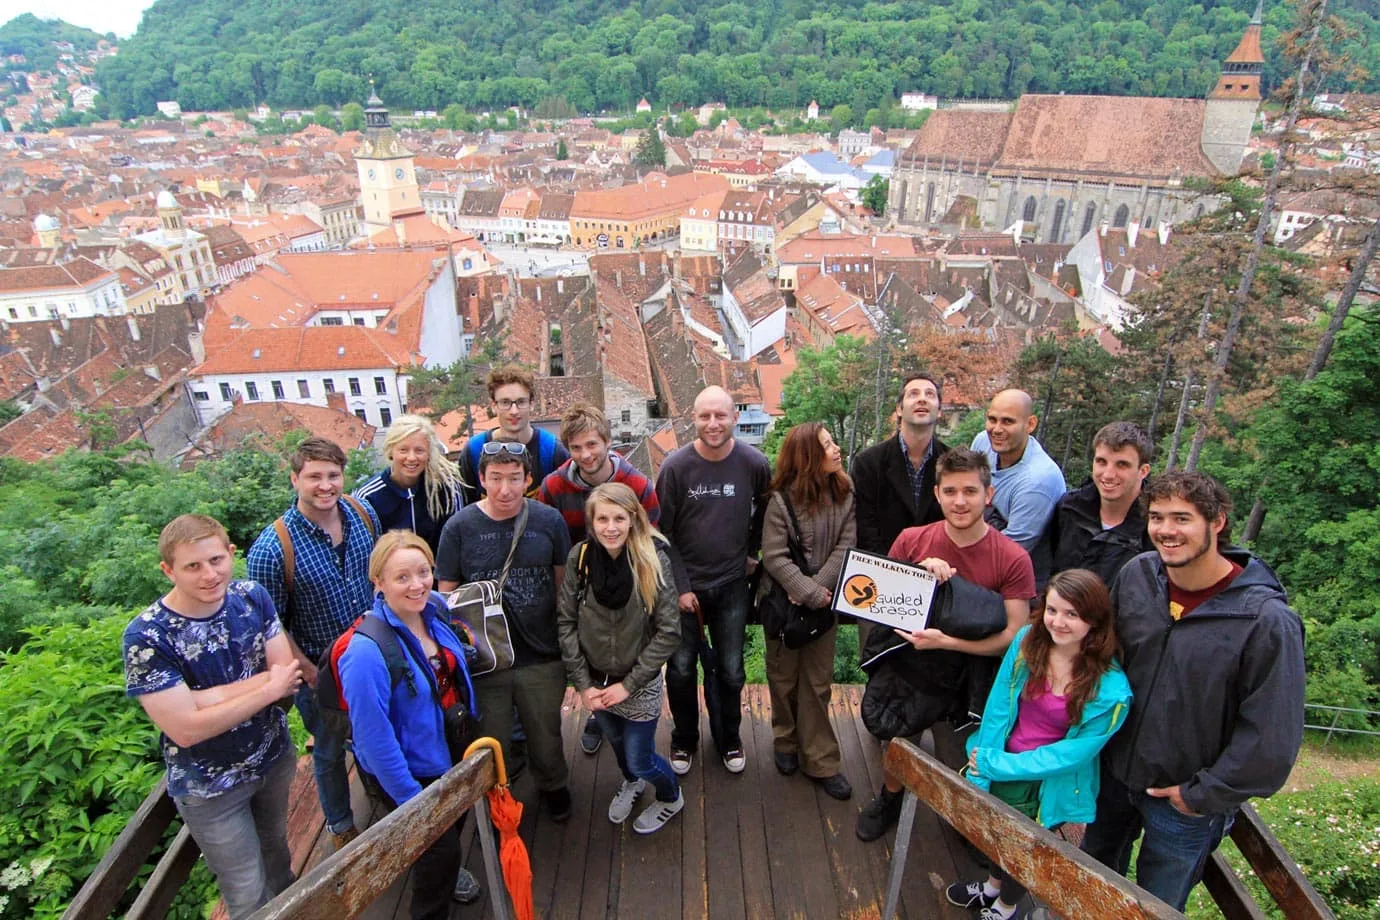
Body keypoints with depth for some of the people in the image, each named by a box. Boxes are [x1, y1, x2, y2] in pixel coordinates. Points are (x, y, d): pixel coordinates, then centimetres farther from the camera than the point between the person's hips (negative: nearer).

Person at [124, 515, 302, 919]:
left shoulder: (252, 597, -12)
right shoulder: (146, 637, -26)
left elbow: (287, 673, -15)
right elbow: (185, 729, -27)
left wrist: (207, 696, -27)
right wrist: (267, 689, -24)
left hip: (275, 758, 5)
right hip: (210, 787, -4)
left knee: (280, 857, 28)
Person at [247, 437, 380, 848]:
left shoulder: (364, 514, -11)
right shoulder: (271, 549, -26)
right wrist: (313, 675, -15)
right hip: (319, 669, -4)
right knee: (331, 752, 21)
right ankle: (341, 826, 47)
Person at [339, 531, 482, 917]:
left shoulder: (436, 608, -14)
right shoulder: (367, 652, -34)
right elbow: (373, 738, -27)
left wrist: (470, 721, 12)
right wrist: (411, 797, -19)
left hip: (451, 748, 7)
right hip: (411, 767, -6)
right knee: (440, 845, 11)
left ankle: (445, 869, 61)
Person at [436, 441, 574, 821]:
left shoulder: (549, 520, -8)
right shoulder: (460, 526, -10)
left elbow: (564, 580, 3)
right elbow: (447, 594, -3)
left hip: (543, 655, 1)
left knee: (546, 735, 20)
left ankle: (553, 786, 50)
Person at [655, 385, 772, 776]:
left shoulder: (754, 464, -9)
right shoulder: (675, 466, -13)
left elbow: (764, 513, 12)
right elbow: (663, 533, -7)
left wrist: (752, 551, 7)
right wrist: (680, 587, -8)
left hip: (732, 585, 1)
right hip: (685, 586, -1)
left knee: (730, 670, 12)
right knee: (681, 669, 9)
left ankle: (729, 739, 36)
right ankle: (684, 739, 34)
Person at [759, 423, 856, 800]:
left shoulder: (844, 494, -3)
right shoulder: (782, 499, -15)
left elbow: (846, 546, -8)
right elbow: (774, 557, -17)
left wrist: (818, 586, -18)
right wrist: (810, 594, -21)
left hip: (825, 601, 3)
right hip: (785, 602, -3)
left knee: (817, 682, 11)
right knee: (784, 678, 15)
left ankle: (820, 760, 22)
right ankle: (786, 742, 36)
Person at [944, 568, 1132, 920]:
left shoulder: (1111, 689, -24)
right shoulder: (1027, 641, -15)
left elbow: (1075, 752, -20)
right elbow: (998, 705, -10)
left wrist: (998, 766, -21)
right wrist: (986, 760, -15)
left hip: (1047, 785, -3)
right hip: (998, 766, 3)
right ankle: (993, 885, 58)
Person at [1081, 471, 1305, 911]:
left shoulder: (1266, 620, -25)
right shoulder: (1136, 575, -11)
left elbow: (1273, 735, -20)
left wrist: (1203, 795, -14)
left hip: (1185, 799, -4)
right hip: (1114, 773, 4)